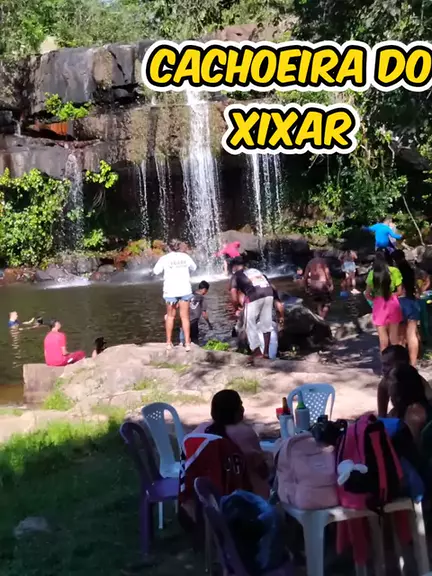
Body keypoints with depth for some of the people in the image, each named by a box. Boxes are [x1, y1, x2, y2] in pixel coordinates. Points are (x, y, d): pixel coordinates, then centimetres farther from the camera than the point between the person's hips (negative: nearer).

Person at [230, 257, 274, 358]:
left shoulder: (236, 275, 17)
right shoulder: (255, 270, 32)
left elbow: (234, 297, 5)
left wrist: (236, 308, 22)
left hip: (254, 296, -5)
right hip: (269, 293, 5)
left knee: (251, 325, 11)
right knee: (266, 324, 19)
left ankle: (257, 353, 11)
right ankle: (266, 352, 24)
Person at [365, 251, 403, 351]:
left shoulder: (372, 273, -4)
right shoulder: (394, 271, -6)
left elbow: (367, 294, -3)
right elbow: (399, 291, -3)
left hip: (379, 304, 0)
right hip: (393, 303, 1)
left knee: (382, 334, 8)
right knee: (394, 333, 12)